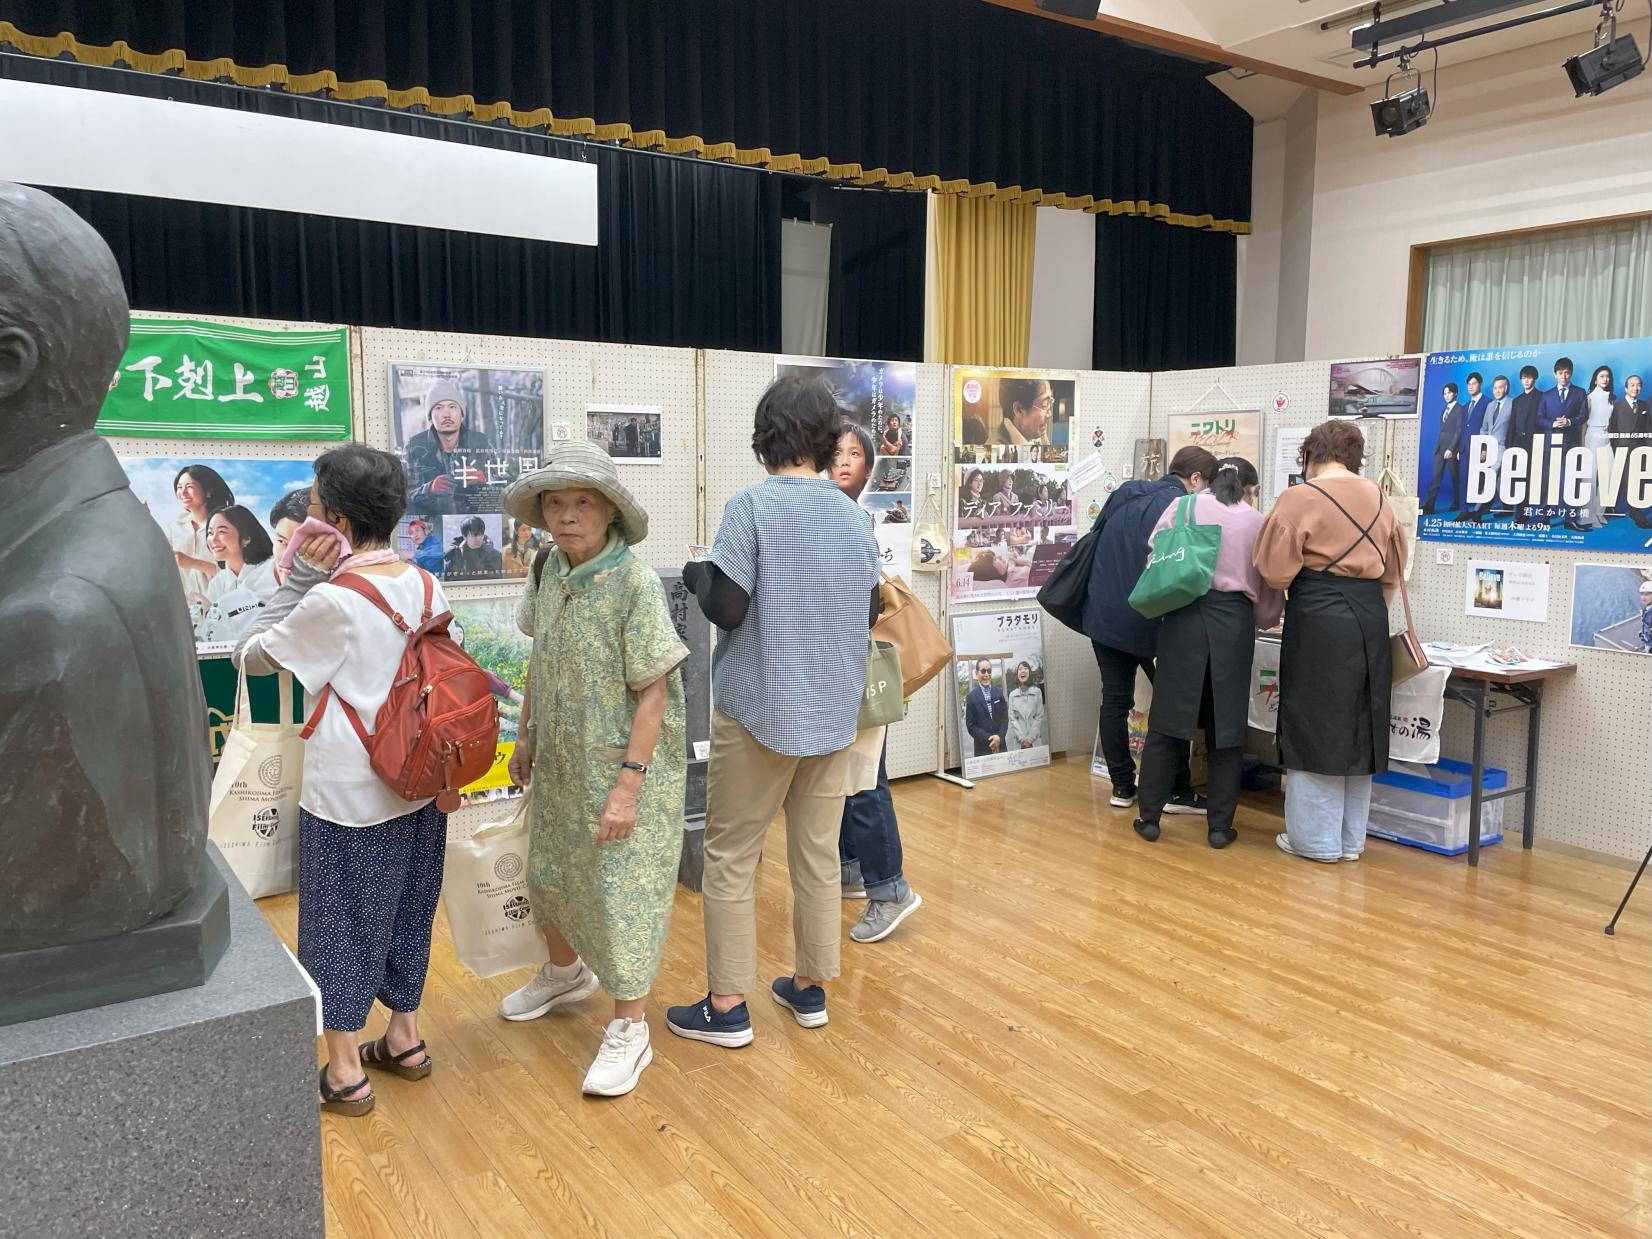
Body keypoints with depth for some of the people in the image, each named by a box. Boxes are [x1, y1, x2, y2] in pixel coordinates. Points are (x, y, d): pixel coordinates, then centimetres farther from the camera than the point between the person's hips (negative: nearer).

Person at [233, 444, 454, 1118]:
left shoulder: (332, 601, -21)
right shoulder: (429, 588, -1)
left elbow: (252, 656, -7)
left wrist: (299, 576, -11)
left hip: (348, 795, -6)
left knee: (339, 923, 9)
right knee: (405, 912, 21)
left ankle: (345, 1073, 20)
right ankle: (404, 1038, 35)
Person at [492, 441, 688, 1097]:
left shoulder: (636, 584, -22)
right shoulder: (547, 570, -3)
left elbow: (654, 693, -20)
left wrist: (628, 785, -22)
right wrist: (526, 734, 13)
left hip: (621, 767, -7)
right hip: (560, 762, 7)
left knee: (621, 891, 2)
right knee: (550, 872, 23)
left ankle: (629, 1030, 20)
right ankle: (565, 972, 50)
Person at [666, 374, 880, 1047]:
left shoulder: (752, 506, -13)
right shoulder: (854, 515, 4)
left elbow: (725, 608, -17)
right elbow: (869, 613, 11)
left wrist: (695, 572, 3)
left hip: (760, 710, -5)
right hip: (834, 711, 5)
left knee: (730, 857, 6)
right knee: (819, 854, 13)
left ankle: (727, 1006, 13)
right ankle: (809, 988, 26)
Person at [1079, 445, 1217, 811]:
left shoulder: (1125, 493, 9)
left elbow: (1094, 540, 16)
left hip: (1103, 614, 6)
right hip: (1149, 621, -6)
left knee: (1115, 700, 10)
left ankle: (1122, 786, 16)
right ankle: (1177, 791, 11)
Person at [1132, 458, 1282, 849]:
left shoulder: (1184, 506, 9)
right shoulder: (1256, 522, 11)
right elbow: (1266, 590, 14)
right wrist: (1263, 618, 34)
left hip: (1184, 615, 0)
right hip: (1234, 619, 0)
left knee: (1168, 720, 6)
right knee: (1226, 726, 8)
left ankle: (1149, 817, 12)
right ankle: (1220, 826, 13)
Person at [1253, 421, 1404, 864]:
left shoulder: (1300, 499, -8)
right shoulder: (1378, 499, 11)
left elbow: (1276, 571, -9)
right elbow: (1392, 572, 15)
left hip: (1317, 619, -6)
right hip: (1371, 617, 6)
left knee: (1314, 727, 4)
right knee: (1358, 727, 13)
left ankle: (1315, 839, 11)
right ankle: (1350, 839, 22)